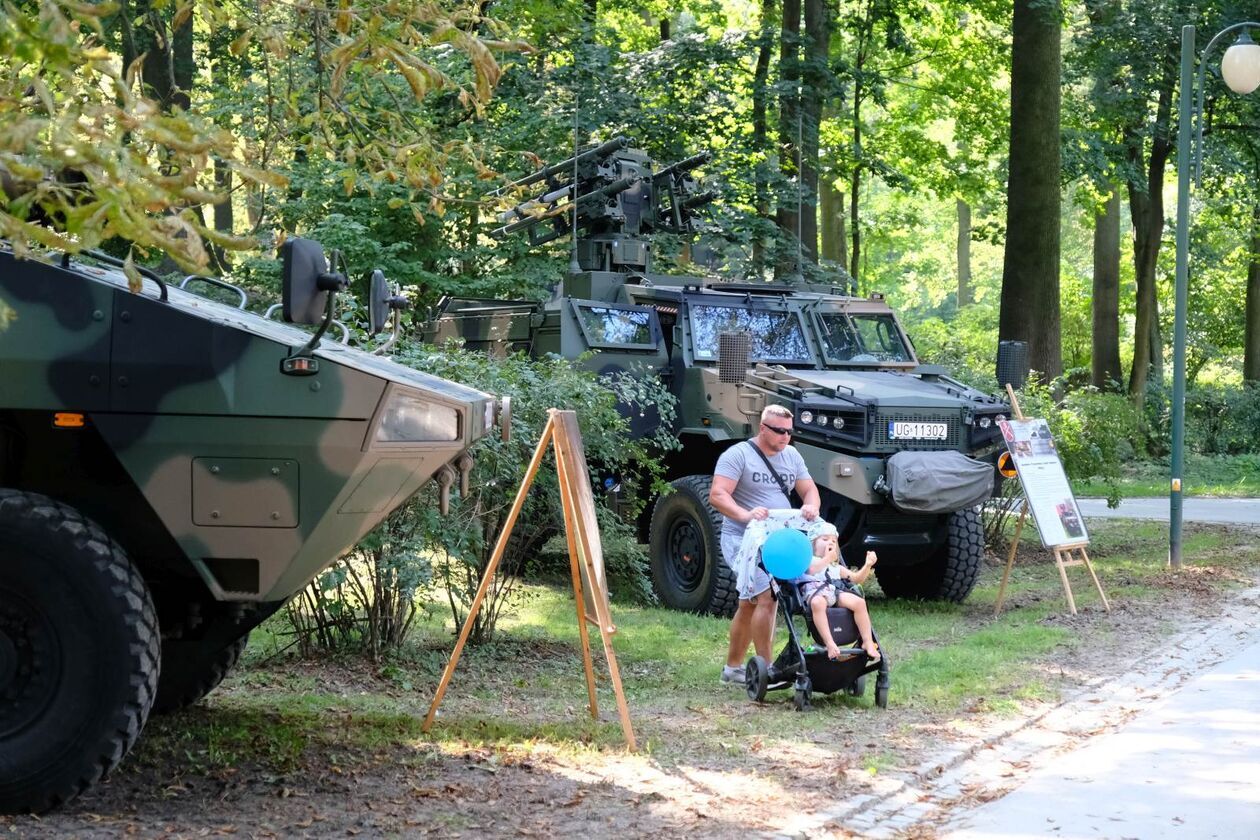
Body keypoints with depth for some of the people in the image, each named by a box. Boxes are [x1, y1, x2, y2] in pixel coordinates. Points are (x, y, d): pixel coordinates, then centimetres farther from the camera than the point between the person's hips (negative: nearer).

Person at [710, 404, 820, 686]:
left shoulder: (791, 455, 14)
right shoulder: (738, 455, -8)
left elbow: (808, 488, 15)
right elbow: (717, 496, -15)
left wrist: (811, 506, -10)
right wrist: (745, 514, -33)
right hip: (744, 539, -7)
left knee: (748, 605, 15)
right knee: (766, 597, -21)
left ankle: (733, 668, 25)